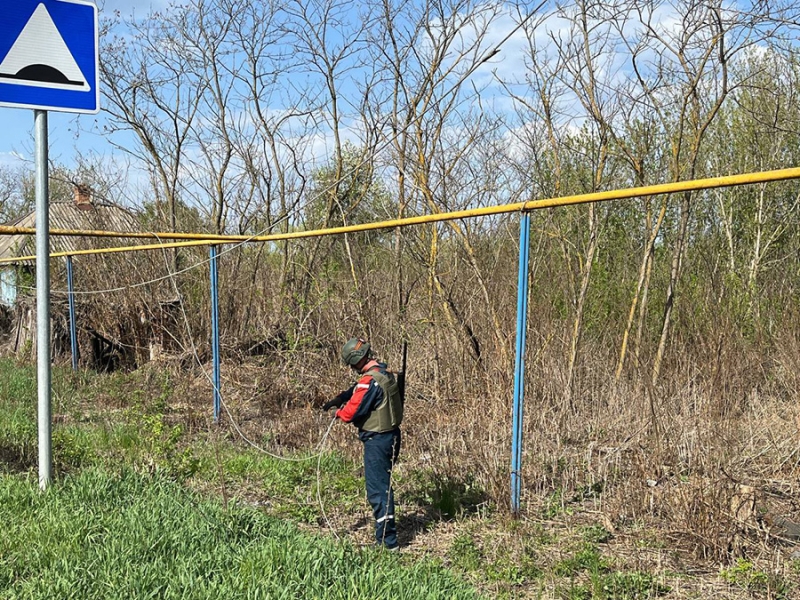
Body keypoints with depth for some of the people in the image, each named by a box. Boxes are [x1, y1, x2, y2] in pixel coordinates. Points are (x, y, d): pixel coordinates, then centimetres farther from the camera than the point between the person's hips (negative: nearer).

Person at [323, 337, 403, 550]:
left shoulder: (369, 381, -24)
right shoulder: (385, 373, 5)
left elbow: (351, 412, -20)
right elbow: (356, 390, 18)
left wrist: (339, 411, 2)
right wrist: (339, 399, 6)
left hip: (377, 441, -10)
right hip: (392, 436, 10)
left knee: (377, 490, -1)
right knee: (383, 485, 23)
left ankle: (387, 541, 4)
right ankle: (386, 531, 38)